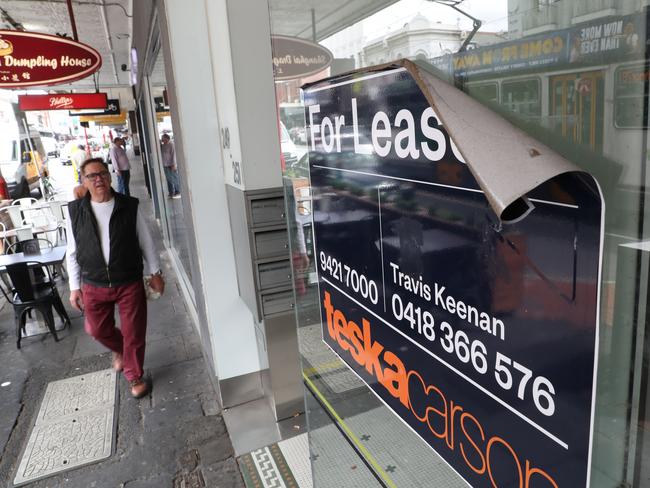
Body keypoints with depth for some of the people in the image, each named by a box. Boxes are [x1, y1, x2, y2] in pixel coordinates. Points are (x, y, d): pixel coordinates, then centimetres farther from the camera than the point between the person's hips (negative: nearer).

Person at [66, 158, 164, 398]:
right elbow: (72, 252, 3)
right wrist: (74, 287, 4)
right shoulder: (75, 211, -4)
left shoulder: (130, 206, -8)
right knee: (97, 329, 17)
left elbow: (146, 242, 0)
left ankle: (135, 376, 29)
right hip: (94, 285, 2)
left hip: (130, 283, -2)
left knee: (134, 333, 6)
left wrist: (155, 273, 2)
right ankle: (119, 350, 50)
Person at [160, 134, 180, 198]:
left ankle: (178, 193, 1)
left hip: (171, 165, -8)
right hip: (165, 166, 8)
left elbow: (173, 154, -13)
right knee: (169, 180, 9)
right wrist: (160, 143, 5)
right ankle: (171, 193, 15)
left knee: (175, 179, -4)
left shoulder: (171, 144, -9)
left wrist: (173, 164, -19)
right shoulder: (163, 145, 15)